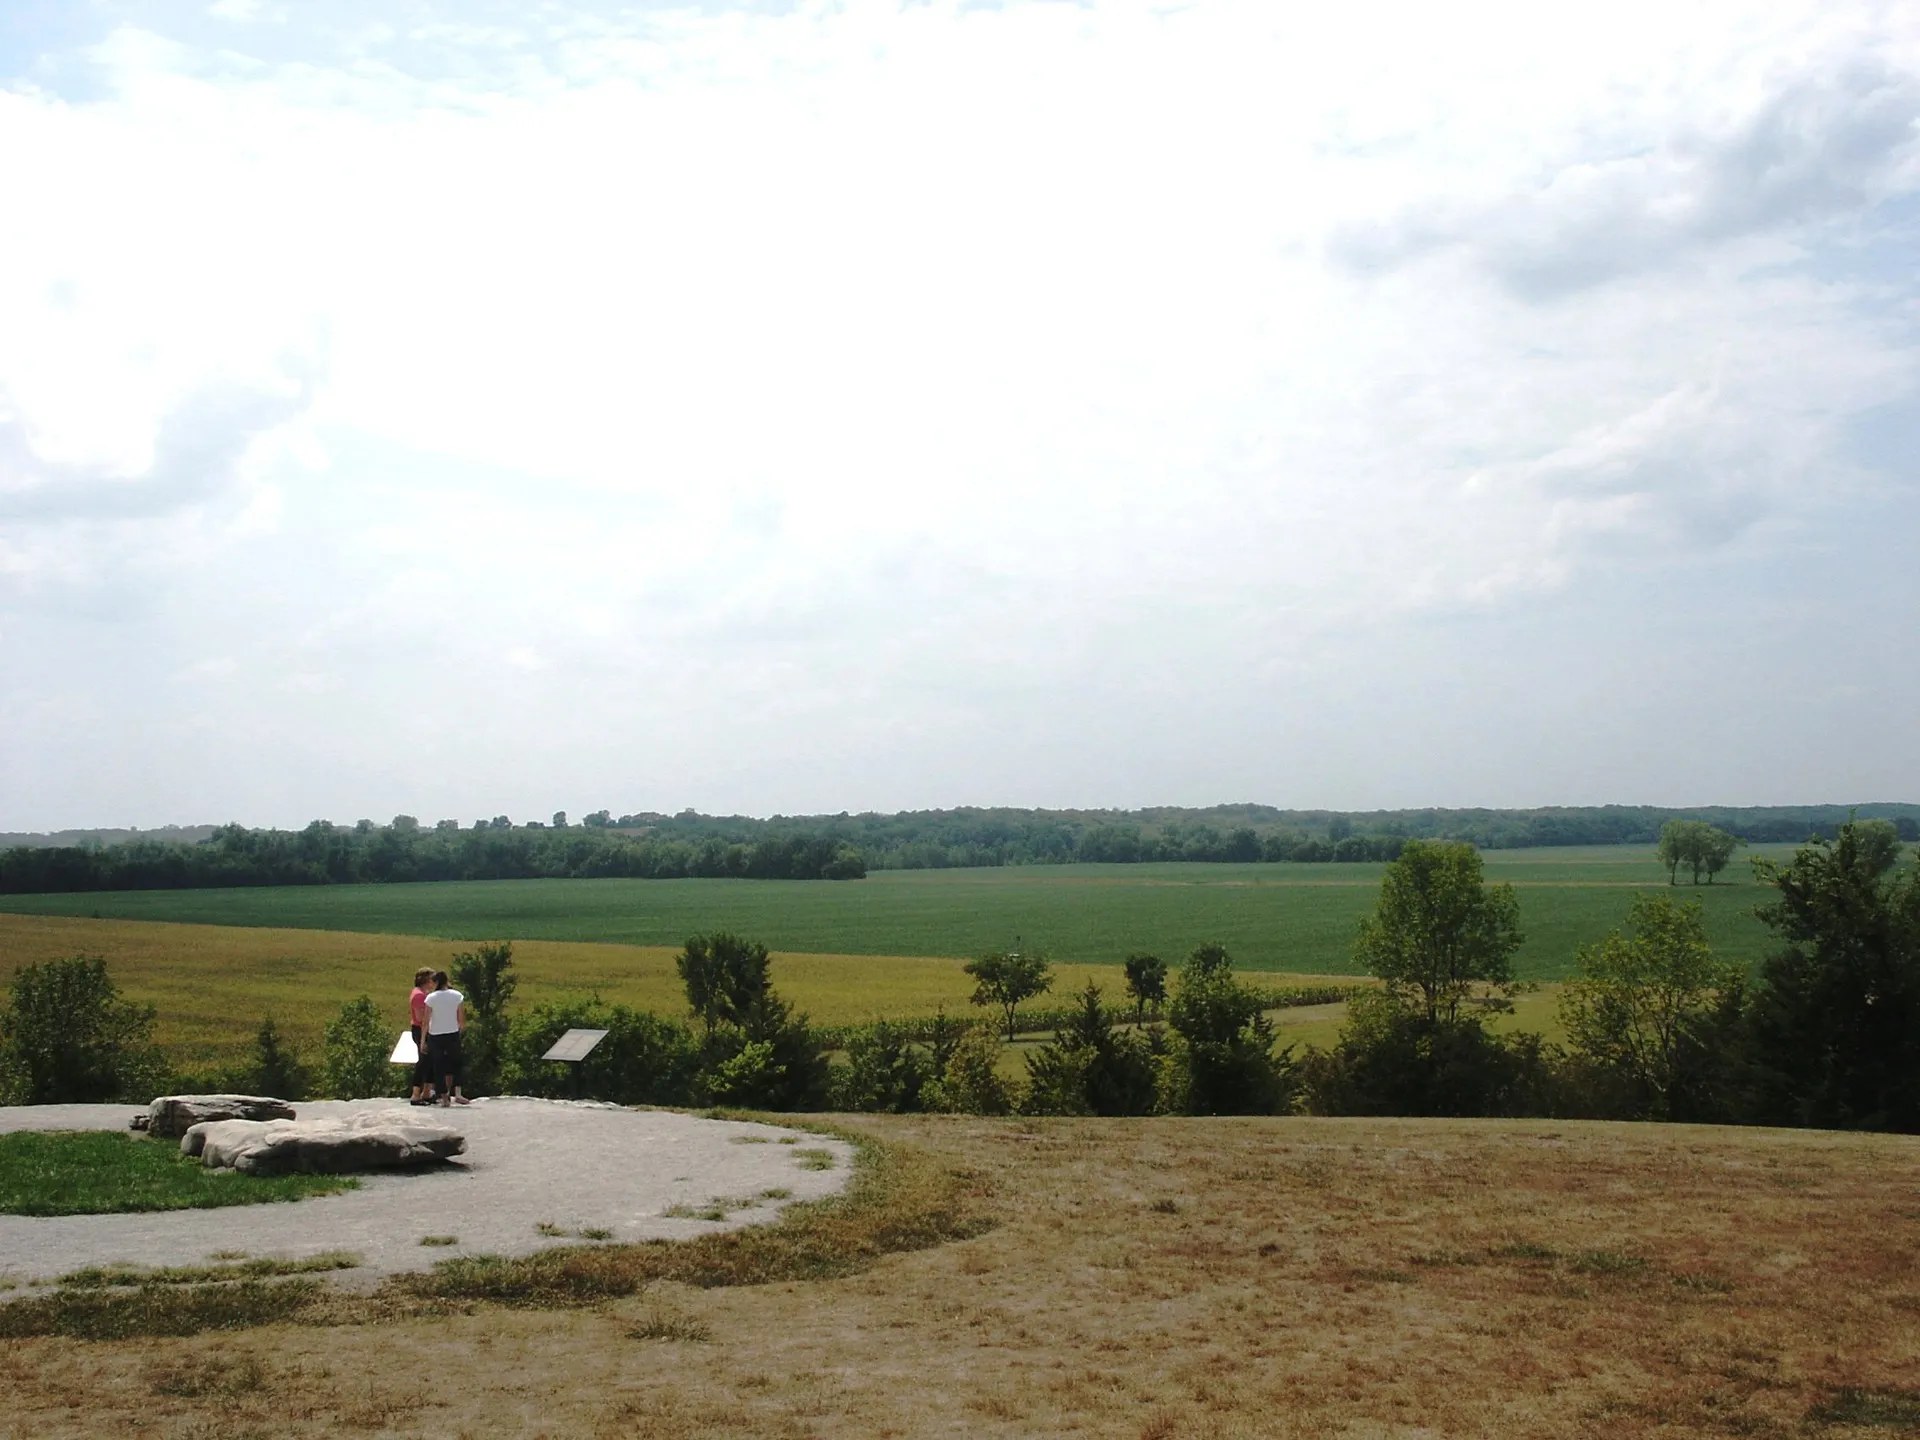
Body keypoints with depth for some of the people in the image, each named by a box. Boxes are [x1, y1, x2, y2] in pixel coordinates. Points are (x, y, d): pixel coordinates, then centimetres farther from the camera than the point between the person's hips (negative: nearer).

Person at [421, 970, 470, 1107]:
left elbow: (426, 1021, -7)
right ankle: (456, 1093, 0)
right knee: (454, 1063, 16)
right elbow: (462, 1019, -1)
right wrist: (462, 1027, 20)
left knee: (439, 1067, 8)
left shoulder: (431, 998, -8)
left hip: (435, 1036, -1)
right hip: (453, 1034, 2)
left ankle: (444, 1097, 9)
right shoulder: (457, 996, -4)